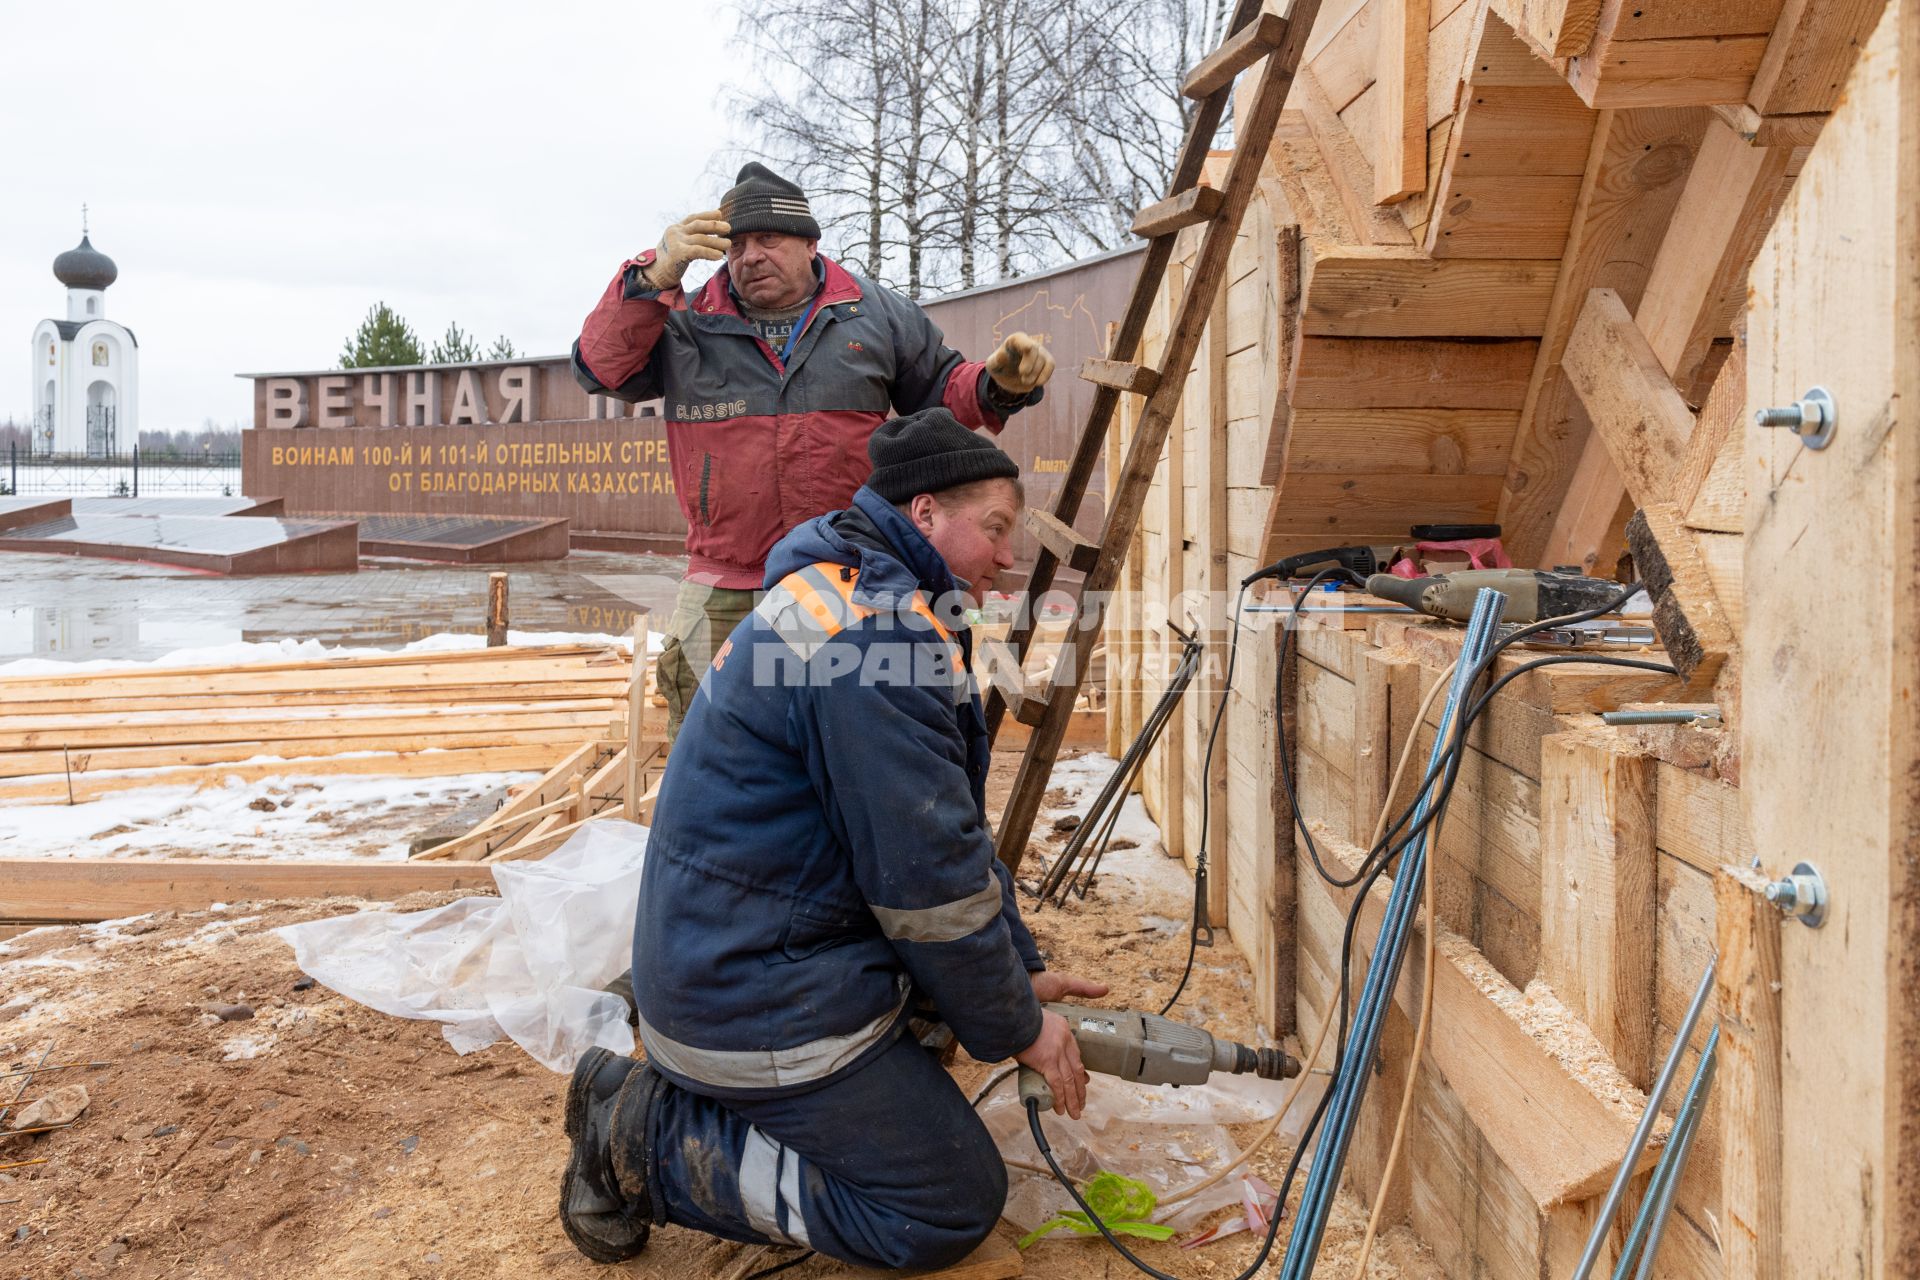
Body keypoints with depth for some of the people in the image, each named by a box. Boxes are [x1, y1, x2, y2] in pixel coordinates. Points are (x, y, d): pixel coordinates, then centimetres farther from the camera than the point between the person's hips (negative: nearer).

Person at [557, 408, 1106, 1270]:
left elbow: (948, 825, 18)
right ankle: (658, 1146, 0)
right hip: (761, 1004, -10)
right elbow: (927, 875, -20)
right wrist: (1015, 1030, -6)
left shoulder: (847, 596, 13)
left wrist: (1021, 970, 17)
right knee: (956, 1210, -1)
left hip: (710, 962, 10)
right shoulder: (877, 629, -22)